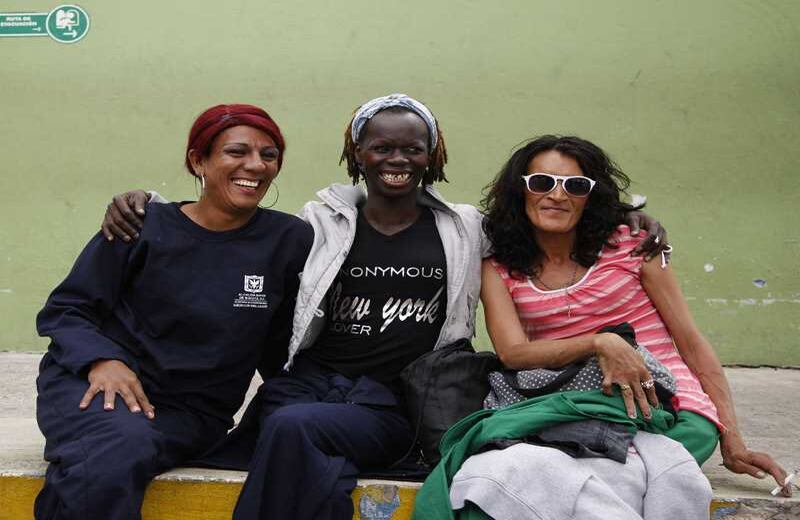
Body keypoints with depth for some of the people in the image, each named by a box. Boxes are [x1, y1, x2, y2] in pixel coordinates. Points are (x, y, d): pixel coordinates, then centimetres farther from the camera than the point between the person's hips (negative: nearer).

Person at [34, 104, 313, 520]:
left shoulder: (290, 240, 1)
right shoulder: (143, 226, -2)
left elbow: (279, 350, 8)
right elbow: (65, 310, 2)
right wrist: (102, 360, -16)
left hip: (191, 412, 1)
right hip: (94, 383, 0)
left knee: (132, 454, -32)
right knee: (114, 456, -35)